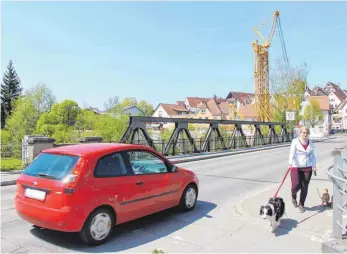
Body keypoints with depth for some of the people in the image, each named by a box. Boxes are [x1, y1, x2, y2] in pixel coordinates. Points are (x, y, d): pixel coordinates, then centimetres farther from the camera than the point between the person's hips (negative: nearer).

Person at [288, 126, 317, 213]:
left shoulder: (310, 143, 8)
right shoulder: (295, 141, -5)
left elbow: (312, 155, 13)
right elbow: (292, 153, -17)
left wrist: (314, 166, 4)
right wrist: (290, 164, -31)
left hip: (307, 168, 4)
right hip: (296, 167, -3)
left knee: (305, 187, 4)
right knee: (296, 185, -11)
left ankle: (301, 204, 20)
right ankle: (293, 196, 23)